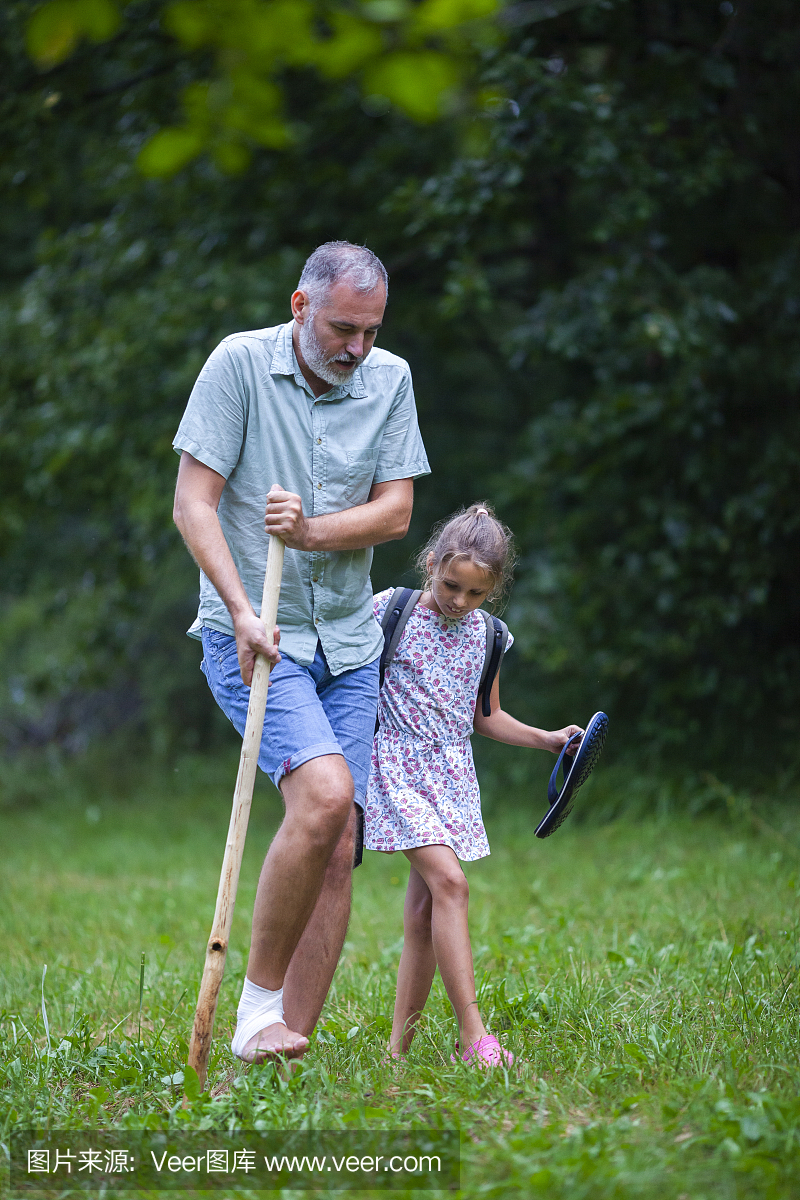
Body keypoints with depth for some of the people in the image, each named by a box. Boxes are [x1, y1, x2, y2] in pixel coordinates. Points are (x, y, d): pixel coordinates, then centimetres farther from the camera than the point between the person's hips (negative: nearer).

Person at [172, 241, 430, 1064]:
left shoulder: (390, 380, 5)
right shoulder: (239, 363, -7)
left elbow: (395, 510, 2)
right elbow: (192, 503, -10)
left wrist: (311, 532, -16)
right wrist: (242, 610, -21)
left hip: (347, 641, 5)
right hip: (253, 637, -5)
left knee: (338, 848, -1)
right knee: (325, 793, -25)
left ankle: (289, 1041, 4)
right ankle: (259, 999, -11)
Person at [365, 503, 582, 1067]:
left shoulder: (485, 635, 7)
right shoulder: (390, 612, -6)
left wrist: (547, 739, 8)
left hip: (451, 776, 5)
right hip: (399, 768, -5)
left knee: (424, 913, 4)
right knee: (449, 882, -21)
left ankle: (400, 1047, 11)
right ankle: (474, 1037, -24)